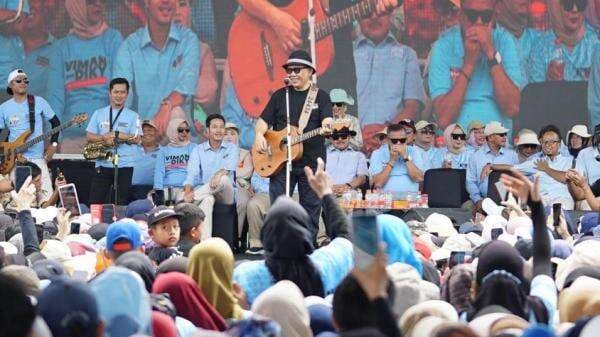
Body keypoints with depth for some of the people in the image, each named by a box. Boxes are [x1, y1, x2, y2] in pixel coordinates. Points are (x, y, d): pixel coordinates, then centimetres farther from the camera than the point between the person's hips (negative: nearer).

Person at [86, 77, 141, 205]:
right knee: (95, 202, -1)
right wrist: (105, 138, -15)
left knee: (120, 203, 1)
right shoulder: (98, 114, 9)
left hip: (124, 166, -2)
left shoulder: (133, 116, 3)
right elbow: (90, 137, 4)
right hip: (102, 164, 2)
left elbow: (136, 139, -8)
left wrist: (114, 134, -15)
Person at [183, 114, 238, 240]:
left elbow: (229, 166, -13)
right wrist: (187, 190, -27)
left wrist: (219, 174, -38)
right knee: (207, 200, -38)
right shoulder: (198, 150, 10)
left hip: (225, 195, 0)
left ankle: (193, 196, -30)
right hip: (204, 191, 0)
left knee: (224, 179, -35)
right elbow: (192, 173, -5)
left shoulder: (231, 148, 8)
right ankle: (205, 244, -50)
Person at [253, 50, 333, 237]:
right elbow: (264, 120, 11)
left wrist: (327, 126, -32)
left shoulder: (321, 96, 6)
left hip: (311, 162, -1)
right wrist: (259, 135, -11)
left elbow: (327, 120, -8)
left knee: (311, 209, 2)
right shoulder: (280, 95, 11)